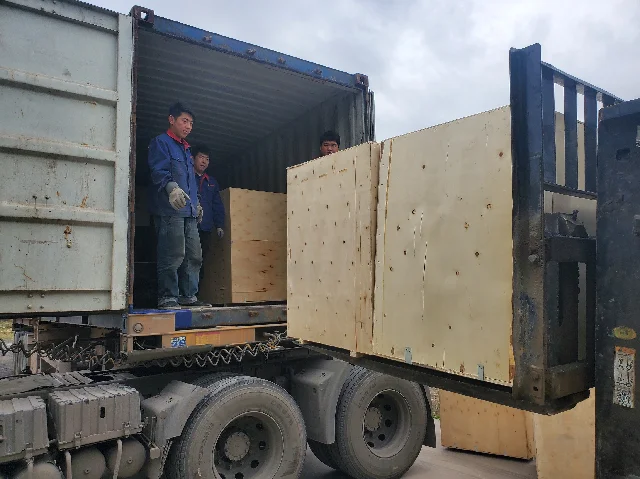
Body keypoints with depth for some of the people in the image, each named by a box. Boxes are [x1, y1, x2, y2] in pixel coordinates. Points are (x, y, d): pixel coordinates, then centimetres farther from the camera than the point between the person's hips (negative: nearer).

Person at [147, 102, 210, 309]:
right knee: (173, 255, -11)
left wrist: (196, 203, 29)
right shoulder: (160, 142, 0)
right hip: (170, 210, -9)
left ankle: (189, 296, 14)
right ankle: (167, 297, -3)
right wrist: (171, 187, -33)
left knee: (194, 256, 7)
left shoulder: (186, 149, 28)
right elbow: (158, 171, -16)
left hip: (189, 213, 9)